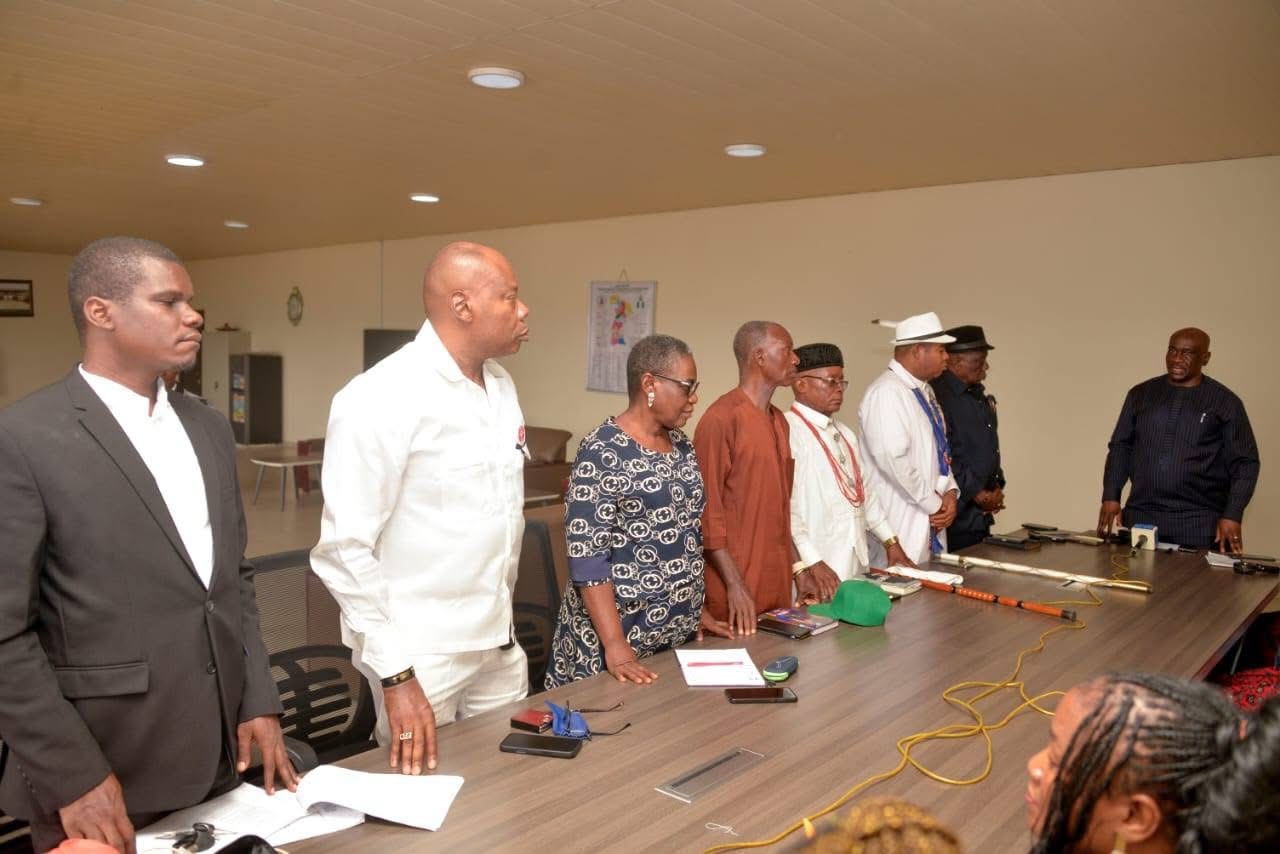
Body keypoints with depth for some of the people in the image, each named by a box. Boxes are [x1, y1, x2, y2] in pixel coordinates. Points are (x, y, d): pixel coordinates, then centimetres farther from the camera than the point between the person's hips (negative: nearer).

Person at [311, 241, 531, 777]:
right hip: (422, 651, -7)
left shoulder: (502, 386, 5)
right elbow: (344, 549, -18)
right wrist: (394, 672, -19)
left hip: (500, 641, 7)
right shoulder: (382, 398, -18)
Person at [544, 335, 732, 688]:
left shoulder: (683, 447, 7)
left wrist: (698, 610, 14)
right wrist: (615, 645, -24)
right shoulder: (602, 452, -16)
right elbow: (586, 555, -20)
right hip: (620, 632, -7)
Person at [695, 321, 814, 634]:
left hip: (777, 582, 8)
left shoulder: (779, 421, 12)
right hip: (735, 587, -8)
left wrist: (798, 569, 13)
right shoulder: (721, 418, -14)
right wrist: (734, 584, -18)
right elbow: (708, 509, -15)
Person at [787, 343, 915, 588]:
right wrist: (812, 563, -23)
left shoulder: (844, 433, 16)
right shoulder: (788, 432, -13)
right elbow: (783, 506, -20)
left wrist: (890, 541, 18)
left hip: (855, 564, 8)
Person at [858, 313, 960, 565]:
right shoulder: (887, 392, -17)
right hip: (901, 522, -9)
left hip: (930, 521, 9)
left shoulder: (924, 391, 13)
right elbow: (892, 459, -25)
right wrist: (934, 504, -15)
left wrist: (949, 492, 2)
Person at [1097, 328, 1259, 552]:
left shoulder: (1225, 402, 1)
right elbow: (1120, 447, 12)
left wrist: (1232, 516, -9)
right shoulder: (1141, 394, 9)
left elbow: (1244, 463, 1)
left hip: (1199, 522, -2)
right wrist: (1110, 496, 1)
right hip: (1140, 515, 2)